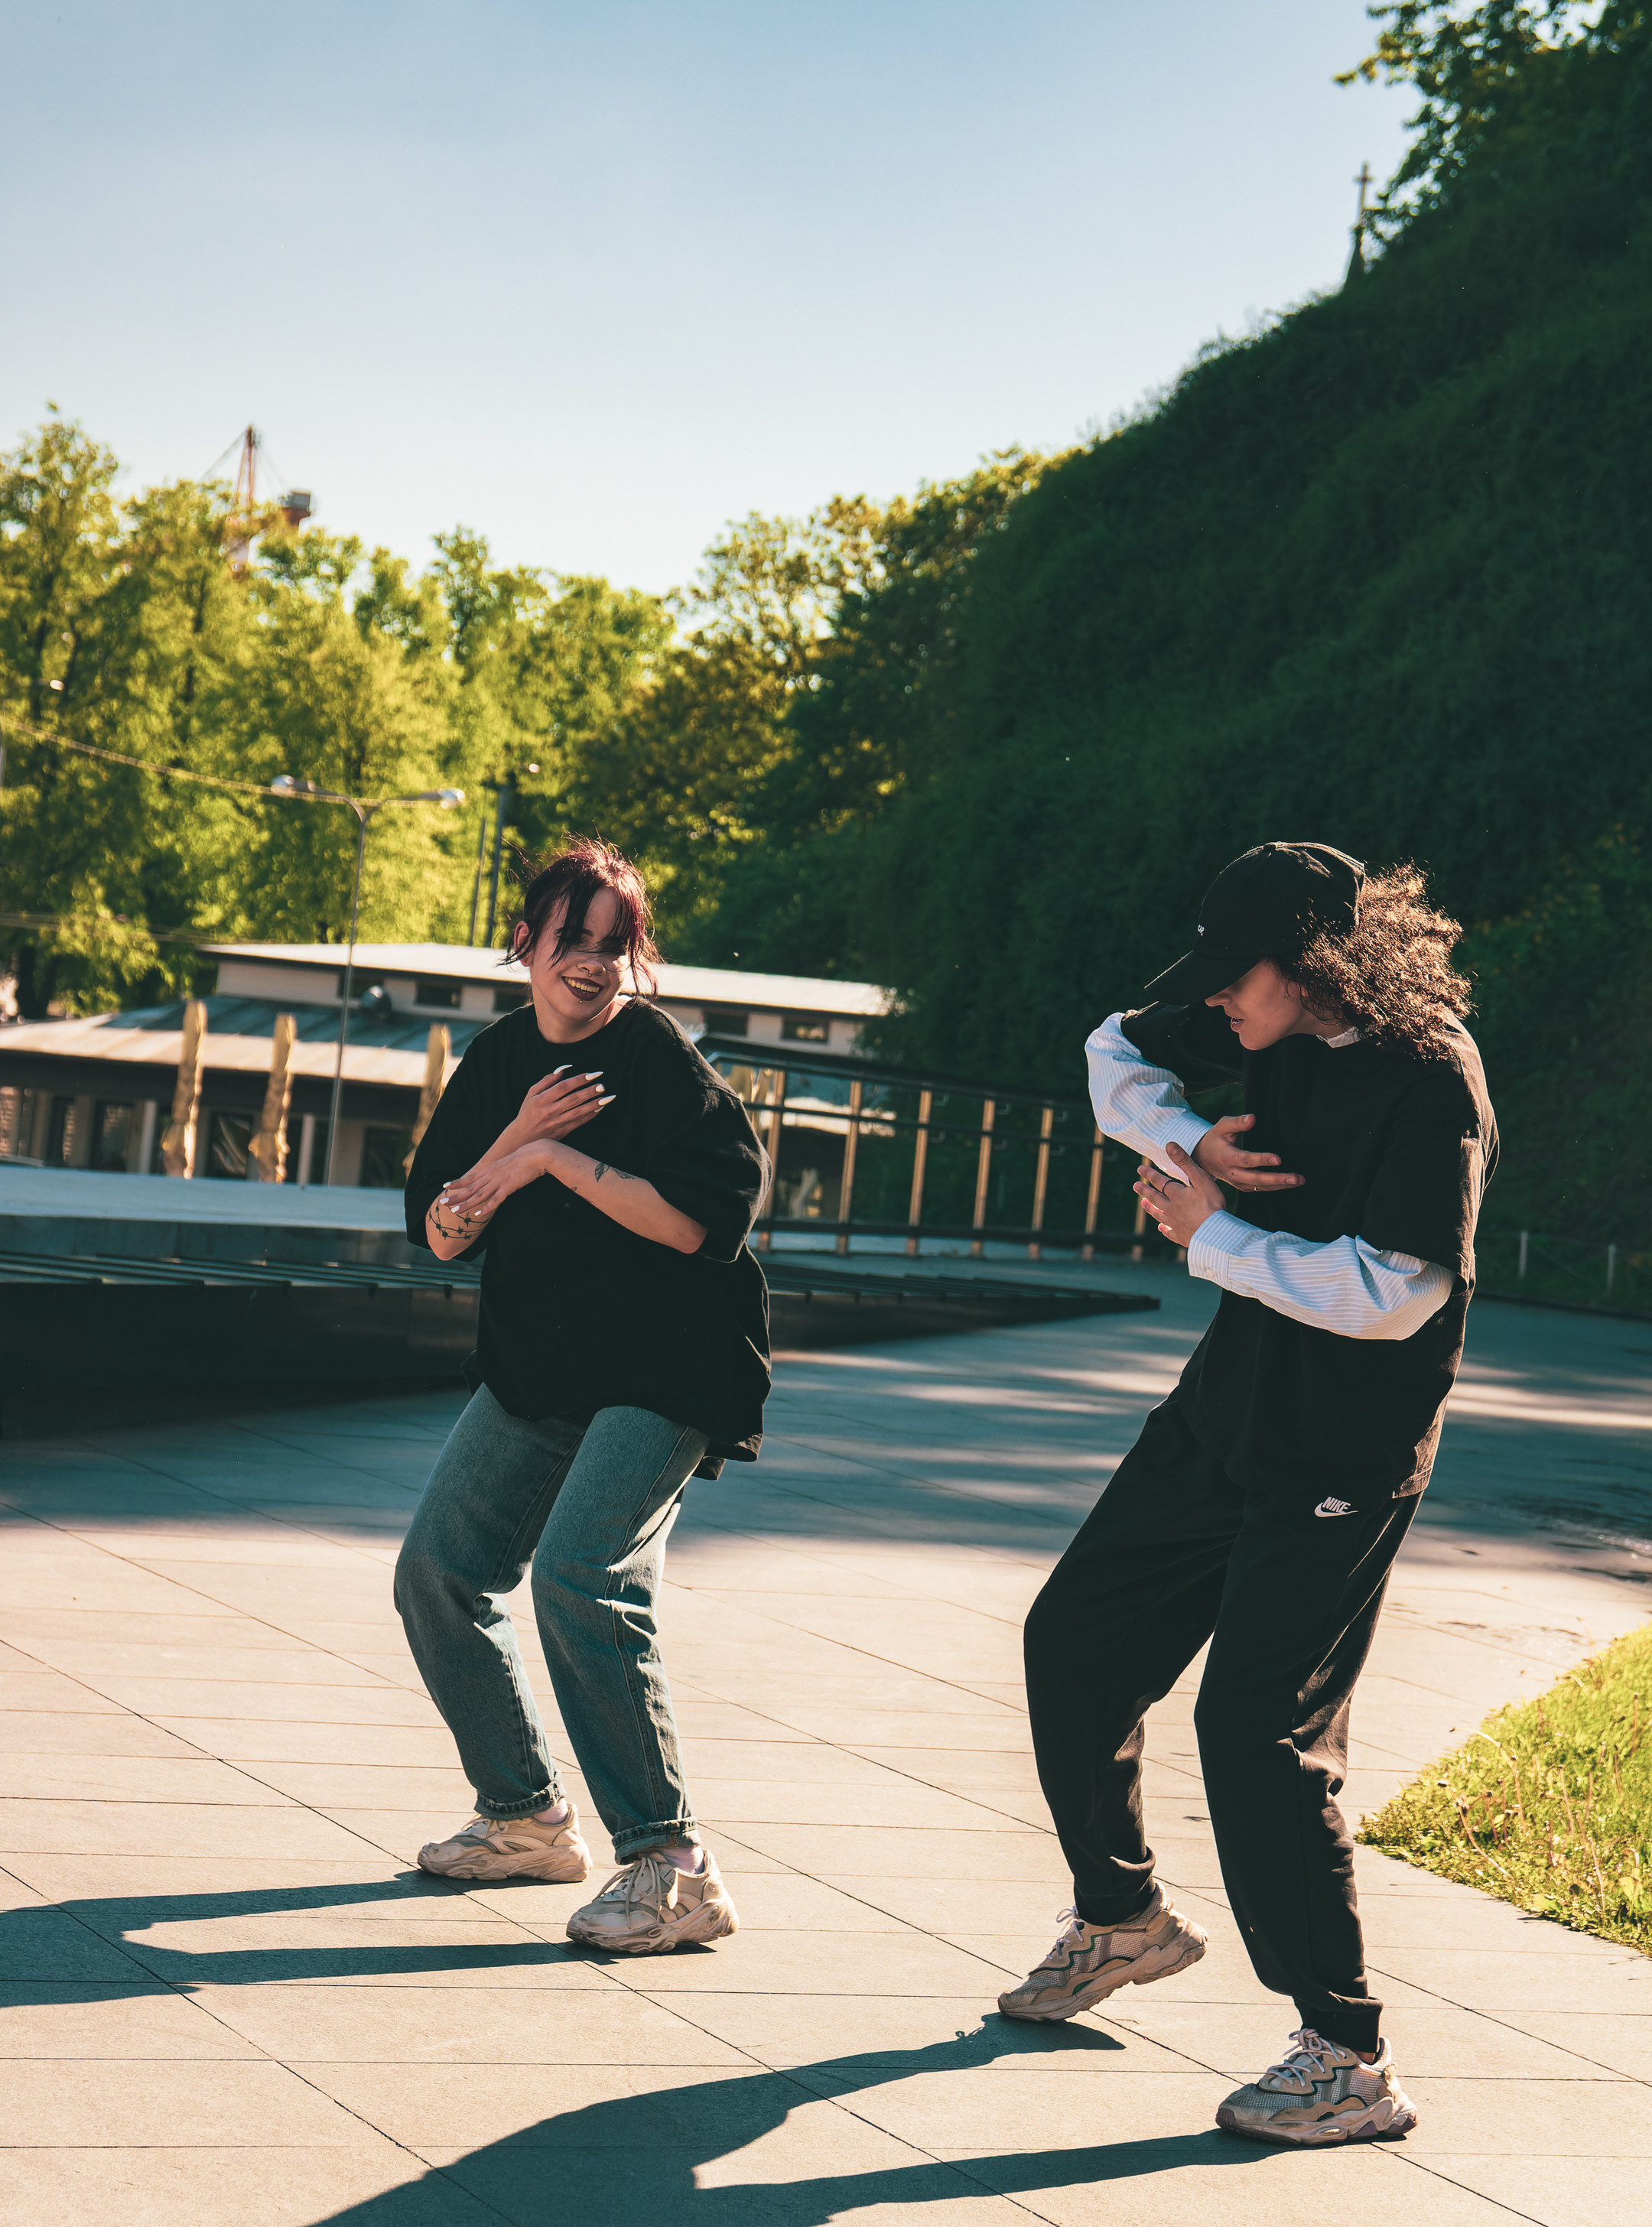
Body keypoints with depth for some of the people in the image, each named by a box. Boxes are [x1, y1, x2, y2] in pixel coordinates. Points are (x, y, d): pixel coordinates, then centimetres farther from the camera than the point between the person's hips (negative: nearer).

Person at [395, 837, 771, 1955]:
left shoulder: (659, 1057, -13)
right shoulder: (497, 1061, 7)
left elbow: (695, 1220, -22)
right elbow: (439, 1233, 3)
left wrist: (559, 1159, -22)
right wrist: (515, 1142, -15)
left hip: (662, 1374, -8)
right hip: (534, 1373, 8)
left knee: (581, 1579, -24)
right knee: (439, 1572, 9)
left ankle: (673, 1865, -16)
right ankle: (528, 1817, 27)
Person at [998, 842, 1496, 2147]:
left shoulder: (1430, 1082, -22)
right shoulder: (1273, 1027, 1)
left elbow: (1391, 1291, -29)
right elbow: (1121, 1054, 18)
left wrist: (1210, 1233, -18)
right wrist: (1189, 1145, -4)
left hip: (1342, 1458, -9)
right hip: (1226, 1409, 9)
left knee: (1260, 1727, -14)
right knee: (1074, 1642, 16)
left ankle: (1350, 2061, -4)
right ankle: (1122, 1918, 37)